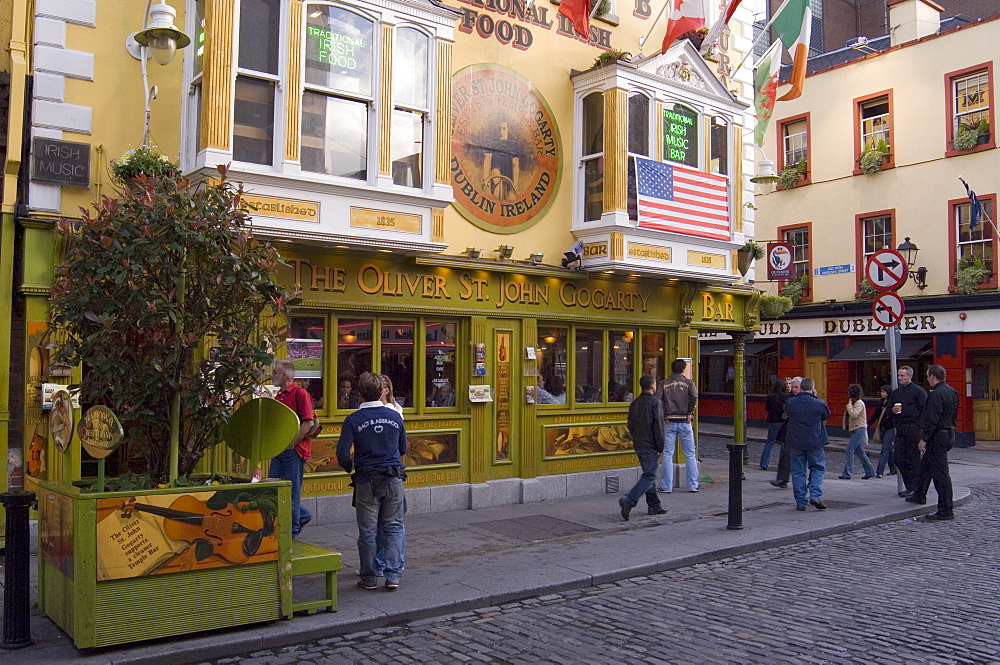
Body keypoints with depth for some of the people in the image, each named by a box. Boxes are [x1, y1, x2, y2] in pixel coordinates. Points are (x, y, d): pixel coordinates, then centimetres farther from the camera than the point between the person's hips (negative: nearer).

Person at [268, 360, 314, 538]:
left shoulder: (300, 394, -11)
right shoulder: (278, 396, 16)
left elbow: (308, 422, -18)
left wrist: (291, 443, -18)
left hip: (294, 450, -9)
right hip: (279, 450, 9)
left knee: (292, 491, 0)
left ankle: (291, 530, 11)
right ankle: (303, 515, 26)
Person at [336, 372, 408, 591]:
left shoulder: (353, 420, -7)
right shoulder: (395, 416, 2)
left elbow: (342, 454, -11)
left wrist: (349, 467, 9)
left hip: (366, 480, -2)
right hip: (393, 479, 2)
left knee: (368, 531, 7)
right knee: (393, 527, 10)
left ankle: (369, 578, 15)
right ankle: (393, 576, 7)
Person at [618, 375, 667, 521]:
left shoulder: (634, 403, 9)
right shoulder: (656, 403, -12)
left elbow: (630, 425, 13)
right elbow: (658, 427, -15)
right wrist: (660, 447, -10)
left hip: (638, 445, 8)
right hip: (650, 446, -8)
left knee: (648, 475, 17)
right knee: (649, 477, -6)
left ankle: (654, 506, 21)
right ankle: (628, 500, -20)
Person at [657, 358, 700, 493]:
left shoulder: (664, 383, 5)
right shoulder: (688, 382, 1)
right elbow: (694, 397, -16)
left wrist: (663, 416, -1)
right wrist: (690, 413, -5)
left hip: (669, 422, 1)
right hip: (685, 422, 0)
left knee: (667, 455, 3)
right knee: (690, 454, 8)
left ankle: (667, 486, 3)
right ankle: (693, 485, 9)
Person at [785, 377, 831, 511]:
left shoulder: (790, 403, -7)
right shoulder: (819, 404, -10)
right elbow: (826, 415, 10)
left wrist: (799, 395, 15)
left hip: (796, 442, 1)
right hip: (815, 443, -1)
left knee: (798, 471, 7)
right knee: (817, 468, 15)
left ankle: (800, 502, 8)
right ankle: (815, 495, -2)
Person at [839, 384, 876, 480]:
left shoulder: (859, 403, -12)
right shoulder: (854, 402, 18)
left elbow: (854, 414, -25)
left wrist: (849, 404, -17)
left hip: (859, 429, -10)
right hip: (855, 430, 10)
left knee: (850, 449, -14)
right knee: (859, 451, 12)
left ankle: (847, 473, -15)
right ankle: (870, 471, 19)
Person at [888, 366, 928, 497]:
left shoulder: (918, 391, -3)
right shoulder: (895, 393, 17)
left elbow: (925, 411, -8)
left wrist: (919, 426, -15)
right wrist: (893, 411, 1)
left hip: (913, 429, -7)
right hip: (900, 429, 7)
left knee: (913, 459, -1)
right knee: (899, 459, 5)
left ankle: (912, 488, 6)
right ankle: (909, 485, 18)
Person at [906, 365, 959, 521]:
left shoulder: (936, 394, -20)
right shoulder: (952, 392, 11)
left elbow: (932, 420, -23)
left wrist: (923, 439, -17)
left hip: (937, 436, -10)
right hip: (949, 434, 10)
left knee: (941, 472, -6)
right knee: (925, 465, 24)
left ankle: (946, 510, -2)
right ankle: (919, 495, 39)